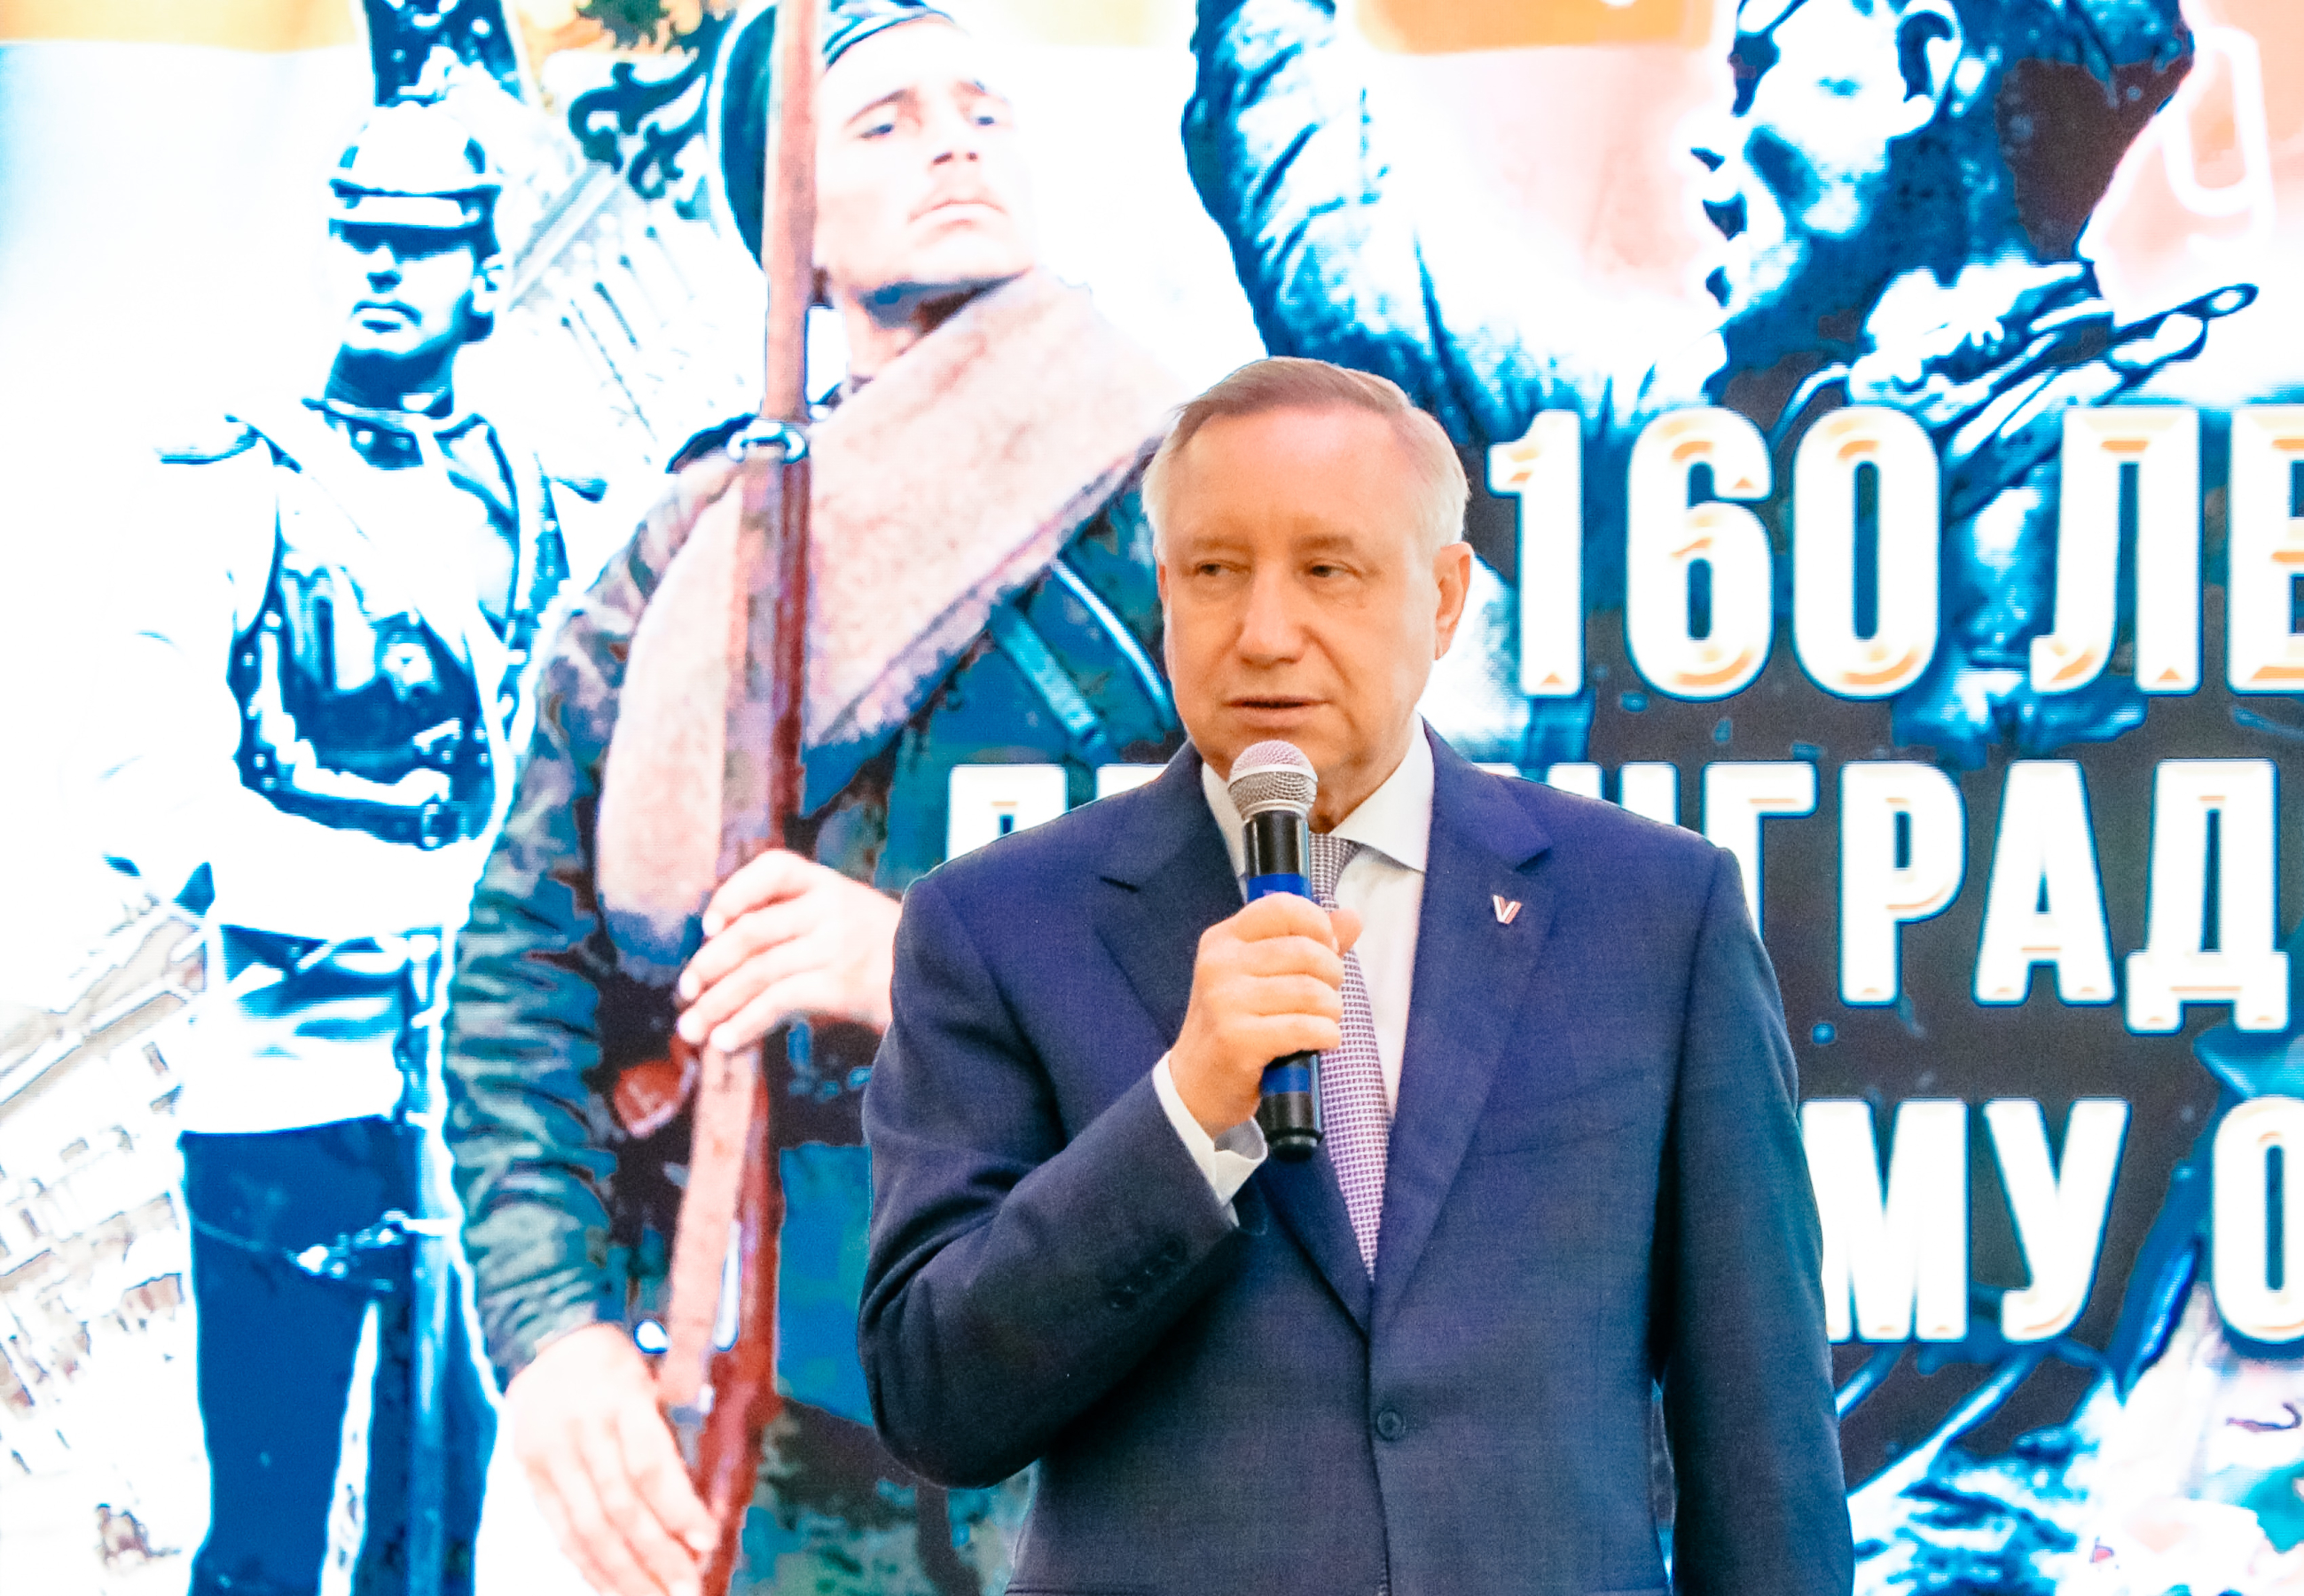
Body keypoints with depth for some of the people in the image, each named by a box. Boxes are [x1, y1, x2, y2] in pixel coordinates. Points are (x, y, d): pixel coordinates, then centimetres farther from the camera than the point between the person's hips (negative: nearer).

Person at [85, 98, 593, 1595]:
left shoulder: (554, 513, 14)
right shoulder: (235, 489, 4)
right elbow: (145, 766, -6)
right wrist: (258, 880, -23)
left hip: (504, 1069, 3)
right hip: (290, 1063, -3)